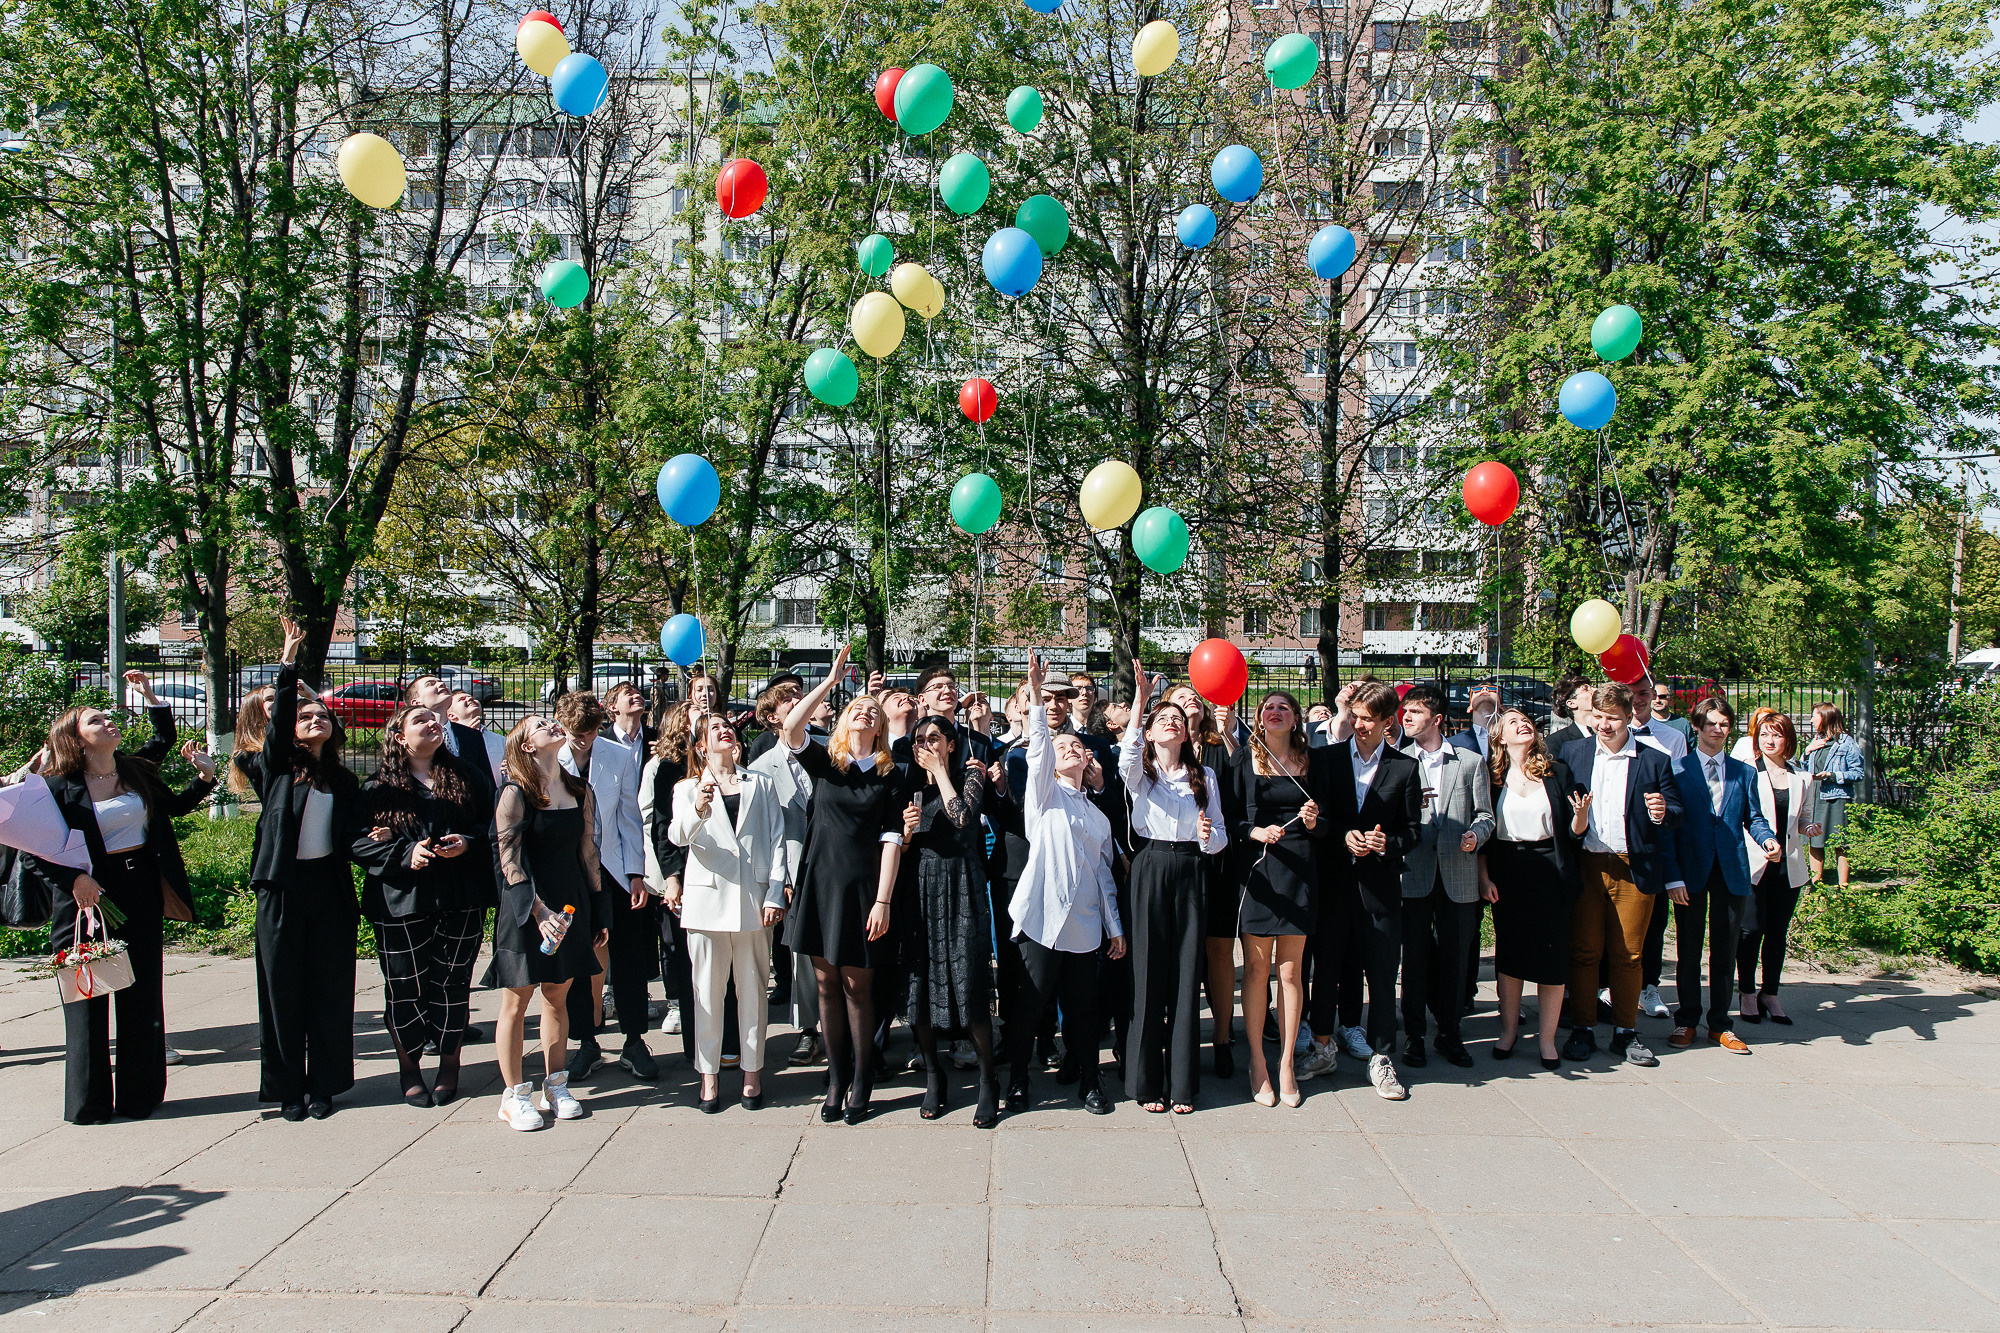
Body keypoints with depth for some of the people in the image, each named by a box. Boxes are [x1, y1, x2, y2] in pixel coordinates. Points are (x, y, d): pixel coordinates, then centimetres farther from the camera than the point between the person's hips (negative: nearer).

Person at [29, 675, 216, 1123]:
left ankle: (139, 1094, 19)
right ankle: (88, 1101, 15)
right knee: (87, 997, 3)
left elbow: (172, 806, 25)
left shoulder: (137, 770, 7)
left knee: (142, 995, 8)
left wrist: (204, 779, 12)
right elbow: (30, 853, -7)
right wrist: (73, 880, -18)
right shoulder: (59, 788, -6)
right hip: (93, 897, -4)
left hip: (142, 893, 4)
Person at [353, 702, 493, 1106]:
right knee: (405, 986, 1)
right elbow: (359, 841, -4)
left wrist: (468, 842, -7)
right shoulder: (379, 788, 3)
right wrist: (405, 853, -17)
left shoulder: (463, 778, 11)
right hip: (401, 905, -2)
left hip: (460, 901, 2)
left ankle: (449, 1065, 20)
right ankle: (409, 1068, 19)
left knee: (452, 982, 5)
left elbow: (489, 822, 13)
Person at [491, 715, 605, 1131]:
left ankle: (555, 1087, 23)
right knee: (516, 1000, 4)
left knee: (558, 998, 13)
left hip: (570, 902, 5)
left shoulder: (580, 791, 8)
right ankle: (514, 1094, 13)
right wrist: (539, 911, -20)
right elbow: (509, 861, -13)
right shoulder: (515, 793, -9)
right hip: (527, 905, -5)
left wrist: (597, 910, 11)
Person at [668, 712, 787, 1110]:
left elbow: (777, 840, 8)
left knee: (752, 987, 4)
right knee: (708, 988, 1)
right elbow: (679, 836, -9)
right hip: (707, 896, -1)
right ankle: (709, 1073, 11)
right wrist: (697, 810, -31)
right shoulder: (688, 788, 9)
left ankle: (752, 1070, 13)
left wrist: (775, 895, -3)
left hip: (754, 899, 1)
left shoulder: (760, 784, 15)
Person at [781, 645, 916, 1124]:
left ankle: (860, 1083, 13)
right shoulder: (823, 763, 6)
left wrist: (883, 900, -11)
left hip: (862, 887, -2)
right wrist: (831, 679, -12)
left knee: (856, 985, 1)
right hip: (819, 881, 2)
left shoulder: (891, 778, 3)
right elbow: (790, 728, -12)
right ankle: (835, 1080, 17)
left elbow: (891, 840, -3)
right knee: (826, 982, 7)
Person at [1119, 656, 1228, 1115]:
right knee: (1148, 973, -1)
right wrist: (1139, 700, -30)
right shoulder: (1140, 772, 5)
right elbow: (1127, 756, -22)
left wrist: (1208, 834, -14)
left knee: (1186, 973, 3)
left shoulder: (1205, 777, 12)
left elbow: (1221, 839, 11)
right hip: (1149, 871, -2)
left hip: (1190, 873, 2)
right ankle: (1146, 1081, 10)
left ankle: (1181, 1082, 12)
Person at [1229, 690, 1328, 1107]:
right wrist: (1255, 831, -17)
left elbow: (1325, 825, 11)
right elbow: (1229, 816, 1)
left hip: (1299, 868, 1)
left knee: (1290, 970, 4)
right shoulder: (1244, 759, 3)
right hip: (1255, 866, -1)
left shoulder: (1312, 762, 7)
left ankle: (1287, 1063, 14)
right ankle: (1257, 1062, 13)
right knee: (1256, 968, 2)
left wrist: (1313, 822, -10)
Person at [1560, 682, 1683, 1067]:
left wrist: (1663, 813, -17)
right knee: (1584, 952, 4)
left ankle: (1625, 1033, 19)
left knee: (1628, 954, 6)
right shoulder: (1572, 753, 8)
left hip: (1634, 871, 0)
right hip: (1585, 867, 1)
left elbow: (1676, 812, 4)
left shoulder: (1654, 761, 4)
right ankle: (1583, 1031, 14)